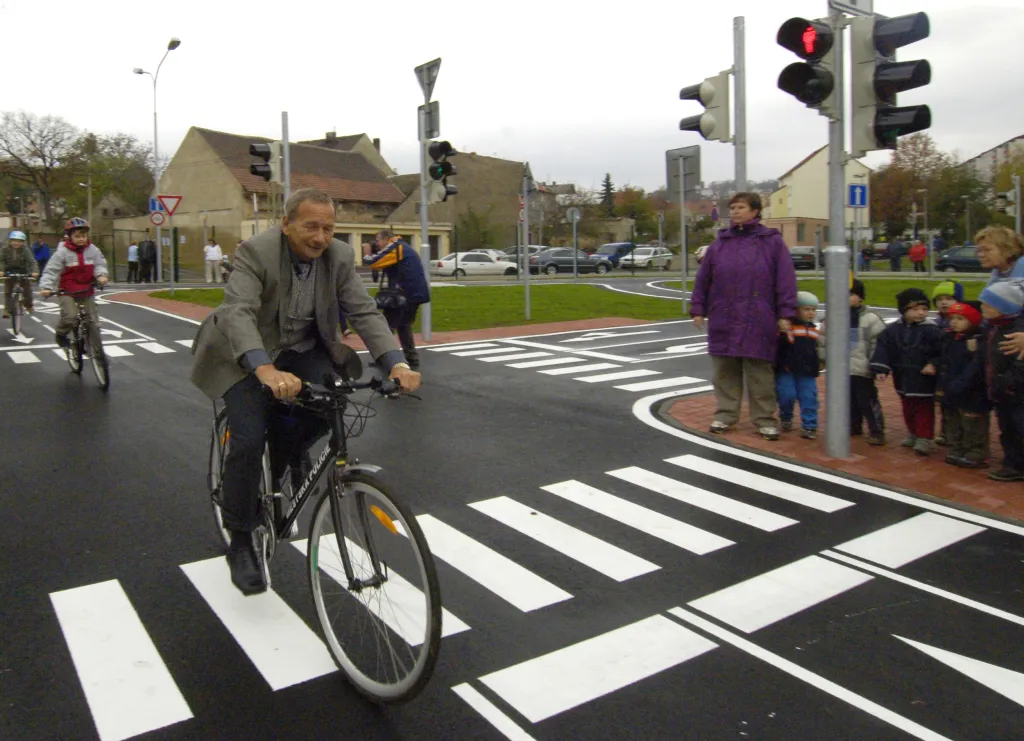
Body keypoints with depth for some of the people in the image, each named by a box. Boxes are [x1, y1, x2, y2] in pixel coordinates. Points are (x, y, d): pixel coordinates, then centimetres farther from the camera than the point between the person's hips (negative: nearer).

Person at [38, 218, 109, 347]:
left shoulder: (93, 250, -2)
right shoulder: (63, 252, -10)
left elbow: (100, 264, 1)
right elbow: (51, 270, -11)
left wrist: (101, 275, -22)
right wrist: (46, 287, -24)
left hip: (86, 291, 3)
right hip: (67, 291, -3)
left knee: (93, 321, 3)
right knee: (70, 316, -25)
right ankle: (61, 334, 6)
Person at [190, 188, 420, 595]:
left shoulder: (339, 257, -11)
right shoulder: (255, 252, -25)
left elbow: (364, 312, -16)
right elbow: (239, 313, -38)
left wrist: (396, 364, -33)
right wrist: (266, 371, -56)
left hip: (303, 348, 4)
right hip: (247, 354, -4)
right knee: (248, 440, -18)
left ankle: (283, 459, 8)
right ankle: (240, 544, 3)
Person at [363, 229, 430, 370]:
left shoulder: (394, 247, -8)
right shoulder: (401, 248, 22)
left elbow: (372, 263, -15)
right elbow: (388, 268, 26)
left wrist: (367, 255, 7)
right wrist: (374, 254, 15)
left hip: (406, 294, -10)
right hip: (415, 293, 10)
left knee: (386, 327, -5)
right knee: (403, 326, 19)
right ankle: (412, 359, 18)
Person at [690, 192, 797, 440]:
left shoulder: (772, 242, 2)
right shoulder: (719, 244, 11)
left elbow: (785, 280, -2)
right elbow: (702, 280, 11)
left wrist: (785, 314, -7)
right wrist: (697, 310, 7)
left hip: (758, 322, -3)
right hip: (723, 321, 3)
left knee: (760, 372, 3)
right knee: (726, 372, 9)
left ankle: (764, 419, 12)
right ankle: (726, 413, 20)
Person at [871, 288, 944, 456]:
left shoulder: (931, 330, -12)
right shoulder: (893, 329, -1)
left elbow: (941, 352, -12)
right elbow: (883, 348, 0)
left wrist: (934, 365, -24)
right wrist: (881, 368, -8)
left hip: (923, 380, -5)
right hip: (903, 378, 5)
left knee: (924, 410, 1)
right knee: (907, 409, 19)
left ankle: (924, 438, 4)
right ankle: (913, 433, 35)